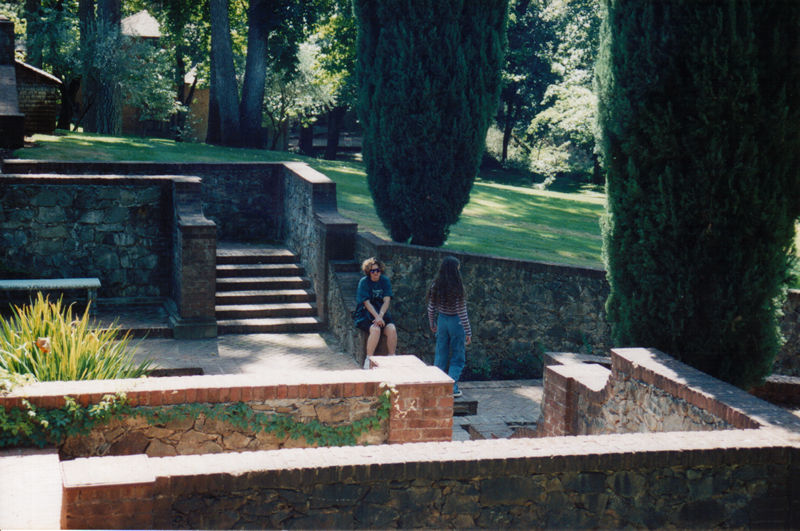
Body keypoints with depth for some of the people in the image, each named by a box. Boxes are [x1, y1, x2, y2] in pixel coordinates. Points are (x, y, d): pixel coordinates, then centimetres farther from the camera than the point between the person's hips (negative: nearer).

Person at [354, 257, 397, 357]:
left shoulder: (385, 281, 5)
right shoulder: (364, 282, -4)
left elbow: (386, 301, -4)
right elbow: (366, 303, -12)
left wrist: (380, 316, -20)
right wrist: (377, 317, -25)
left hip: (383, 313, 3)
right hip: (365, 315, -3)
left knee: (392, 329, -26)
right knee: (376, 329, -33)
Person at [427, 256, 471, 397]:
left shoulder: (435, 286, -4)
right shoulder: (457, 288, -18)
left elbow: (431, 309, 5)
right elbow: (462, 312, -15)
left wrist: (432, 324, 21)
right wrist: (468, 332, -8)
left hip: (442, 320, 4)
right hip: (456, 322, -4)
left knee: (440, 355, 15)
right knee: (457, 357, 7)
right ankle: (452, 387, 1)